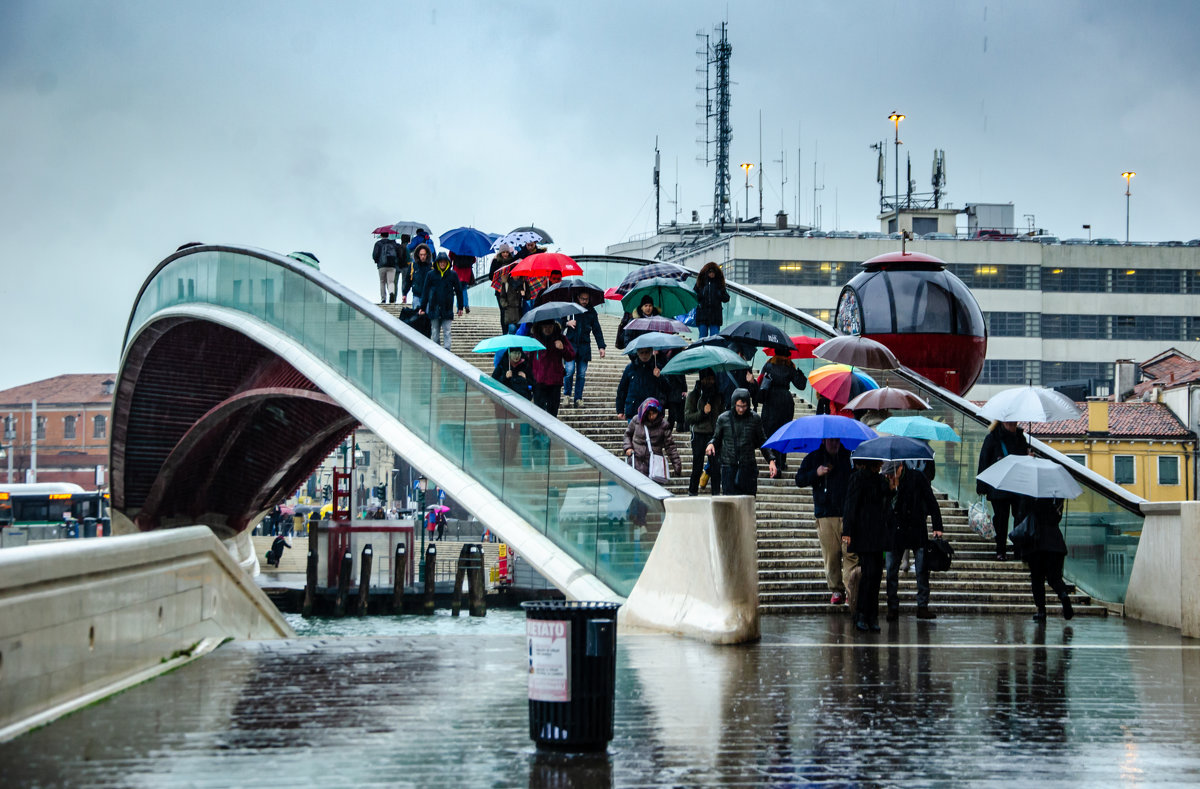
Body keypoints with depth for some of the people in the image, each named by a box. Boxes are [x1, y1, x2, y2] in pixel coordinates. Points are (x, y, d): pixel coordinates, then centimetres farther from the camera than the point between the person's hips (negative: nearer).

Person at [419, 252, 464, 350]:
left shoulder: (452, 275, 4)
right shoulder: (431, 275, 5)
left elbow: (459, 291, 10)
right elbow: (425, 291, 8)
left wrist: (460, 307, 10)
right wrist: (422, 307, 6)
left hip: (447, 308, -1)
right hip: (434, 308, 1)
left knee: (447, 331, -5)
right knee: (435, 332, 6)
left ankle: (447, 348, -8)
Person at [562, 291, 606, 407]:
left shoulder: (591, 311, 9)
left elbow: (597, 329, 14)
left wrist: (601, 346, 9)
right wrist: (567, 323, -14)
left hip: (584, 347, 2)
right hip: (571, 344, -2)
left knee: (581, 373, 0)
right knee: (570, 370, -13)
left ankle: (578, 398, 7)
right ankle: (567, 394, 5)